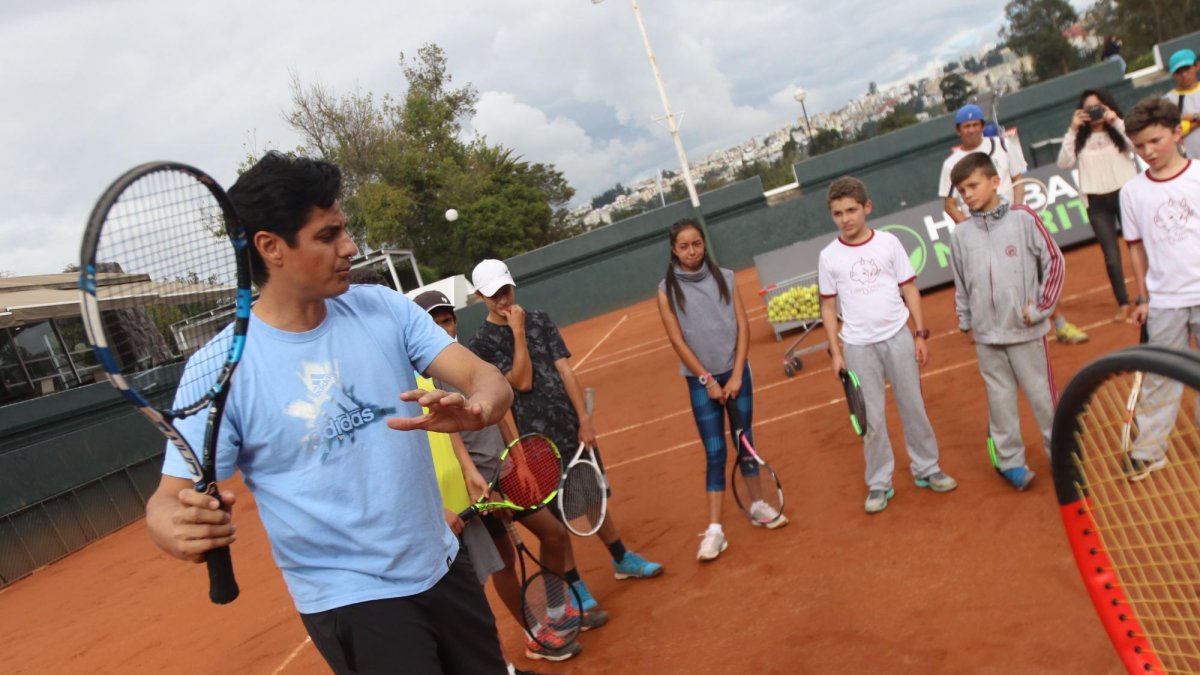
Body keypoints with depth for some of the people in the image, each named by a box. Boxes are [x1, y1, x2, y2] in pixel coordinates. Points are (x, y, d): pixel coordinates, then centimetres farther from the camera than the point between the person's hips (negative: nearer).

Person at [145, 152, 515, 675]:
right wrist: (182, 529, -38)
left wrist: (474, 410, -34)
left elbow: (488, 380, -10)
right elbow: (169, 499, -14)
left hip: (445, 568, 5)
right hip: (352, 604, -4)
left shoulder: (385, 309, -5)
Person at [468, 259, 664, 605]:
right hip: (539, 440, -4)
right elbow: (523, 382, -16)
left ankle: (622, 560, 35)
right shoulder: (482, 342, -7)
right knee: (556, 515, 5)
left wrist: (584, 419, -5)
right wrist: (518, 332, -17)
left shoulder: (540, 321, 5)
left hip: (575, 429, 4)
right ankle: (574, 584, 20)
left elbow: (565, 372, 1)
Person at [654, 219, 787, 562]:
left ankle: (758, 506, 30)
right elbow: (678, 341, -7)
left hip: (735, 372, 2)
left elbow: (743, 326, -2)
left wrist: (736, 375, -9)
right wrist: (708, 380, -10)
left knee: (746, 442, 12)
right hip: (701, 380, -2)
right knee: (715, 453, -4)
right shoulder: (667, 290, -5)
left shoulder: (724, 277, 1)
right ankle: (715, 530, 1)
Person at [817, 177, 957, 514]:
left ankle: (926, 469, 27)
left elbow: (910, 290, 4)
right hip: (858, 346, 0)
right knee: (872, 418, 4)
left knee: (914, 407, 10)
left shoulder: (888, 243, -1)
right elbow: (828, 307, 5)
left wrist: (920, 334, 0)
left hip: (898, 337, 1)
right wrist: (835, 352, 1)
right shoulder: (828, 256, -1)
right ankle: (879, 483, 16)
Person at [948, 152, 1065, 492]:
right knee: (1000, 400, 9)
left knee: (1042, 395, 8)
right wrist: (965, 319, 9)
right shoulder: (961, 234, 2)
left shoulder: (1023, 218, -6)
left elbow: (1054, 262, -2)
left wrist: (1041, 307, -6)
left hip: (1025, 330, -2)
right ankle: (1010, 461, 20)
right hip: (986, 336, 2)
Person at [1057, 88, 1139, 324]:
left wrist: (1115, 122, -15)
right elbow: (1063, 164, -6)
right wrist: (1072, 130, -8)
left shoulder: (1120, 130, 4)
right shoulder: (1080, 139, 8)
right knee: (1111, 255, 2)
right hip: (1097, 202, 1)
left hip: (1125, 195, -1)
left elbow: (1138, 147, -14)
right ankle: (1123, 304, 13)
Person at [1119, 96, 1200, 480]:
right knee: (1160, 379, 9)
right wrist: (1142, 298, 5)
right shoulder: (1133, 192, 0)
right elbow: (1137, 247, 6)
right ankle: (1148, 452, 18)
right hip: (1164, 301, 1)